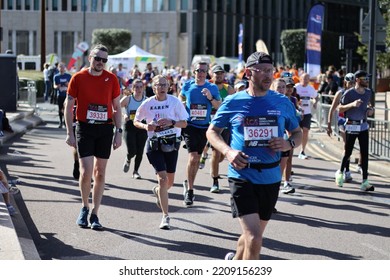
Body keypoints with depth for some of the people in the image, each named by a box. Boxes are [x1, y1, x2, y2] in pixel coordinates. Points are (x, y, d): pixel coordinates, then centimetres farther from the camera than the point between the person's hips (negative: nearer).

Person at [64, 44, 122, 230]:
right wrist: (70, 133, -4)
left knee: (100, 173, 6)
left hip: (105, 129, 2)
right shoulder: (78, 78, -2)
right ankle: (85, 208, 15)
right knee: (86, 171, -10)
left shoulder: (111, 79, 3)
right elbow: (68, 107, 2)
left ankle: (94, 214, 16)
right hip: (84, 128, -2)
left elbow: (117, 108, 9)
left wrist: (118, 132, 2)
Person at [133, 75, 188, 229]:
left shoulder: (175, 101, -5)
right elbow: (136, 121, 8)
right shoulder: (147, 104, -4)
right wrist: (145, 126, -13)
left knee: (170, 181, 12)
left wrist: (172, 122, -22)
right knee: (162, 178, -15)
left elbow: (184, 123, -3)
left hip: (172, 143, 2)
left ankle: (157, 191, 49)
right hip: (154, 144, -2)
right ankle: (166, 216, -7)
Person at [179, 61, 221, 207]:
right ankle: (189, 190, -9)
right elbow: (180, 97, 21)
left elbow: (220, 107, -1)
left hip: (204, 127, 3)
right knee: (192, 157, -16)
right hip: (190, 125, -2)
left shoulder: (212, 88, 0)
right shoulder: (187, 85, 0)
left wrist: (210, 98, -15)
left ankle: (188, 184, 34)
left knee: (197, 158, 13)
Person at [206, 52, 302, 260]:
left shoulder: (283, 102, 4)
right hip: (242, 177, -4)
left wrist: (289, 144, -10)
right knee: (254, 238, -17)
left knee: (253, 235, 20)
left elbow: (298, 133, 14)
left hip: (270, 178, 4)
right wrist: (228, 151, -11)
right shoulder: (233, 102, -2)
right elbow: (212, 131, 8)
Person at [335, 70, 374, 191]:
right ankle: (340, 172, 32)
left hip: (363, 126, 5)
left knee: (365, 154, -1)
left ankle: (365, 182, -1)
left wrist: (370, 110, 3)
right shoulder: (349, 93, -11)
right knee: (348, 152, 4)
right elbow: (340, 109, -8)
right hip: (351, 126, -5)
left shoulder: (368, 92, 8)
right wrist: (352, 104, -23)